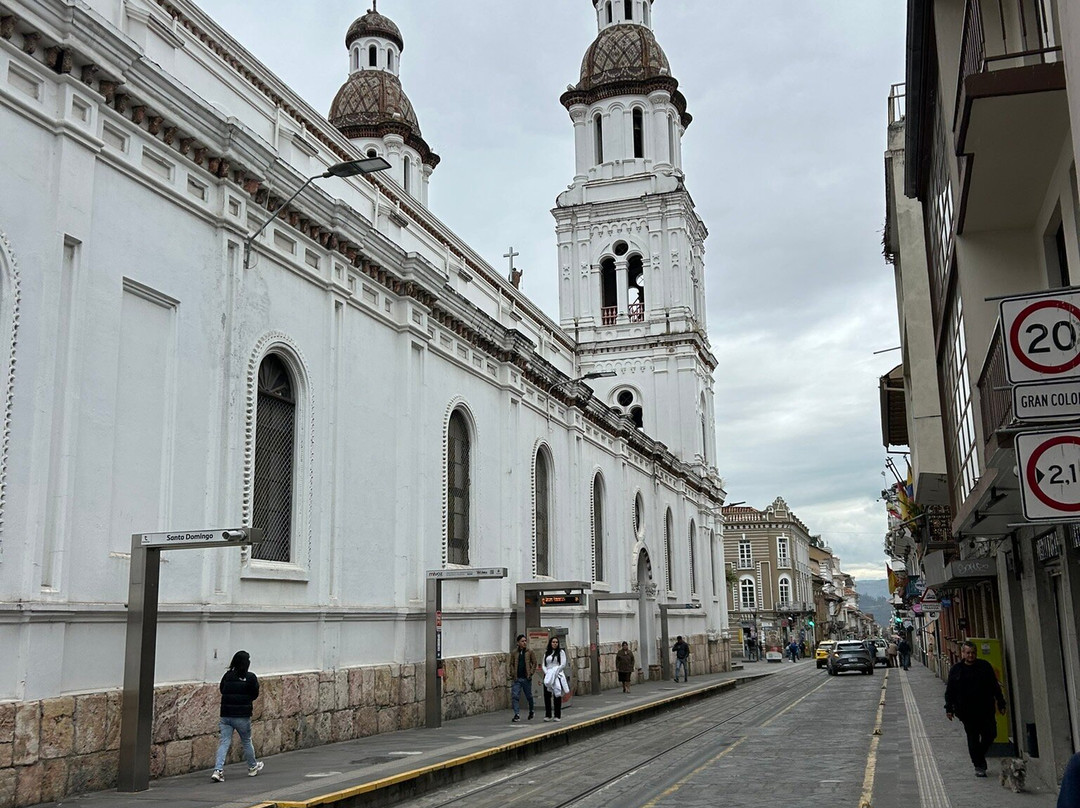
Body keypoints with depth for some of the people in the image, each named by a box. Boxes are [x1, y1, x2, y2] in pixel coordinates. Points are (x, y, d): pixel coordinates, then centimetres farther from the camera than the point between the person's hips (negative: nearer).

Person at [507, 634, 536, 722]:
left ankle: (531, 712, 33)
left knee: (529, 696, 12)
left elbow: (534, 663, 1)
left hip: (526, 678, -1)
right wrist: (510, 673, -5)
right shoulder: (514, 652, 5)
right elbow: (510, 663, 8)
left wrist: (531, 673, -8)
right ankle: (517, 715, -6)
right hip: (516, 679, 1)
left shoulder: (530, 651, -1)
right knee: (515, 696, -8)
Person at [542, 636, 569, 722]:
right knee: (547, 695, -1)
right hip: (547, 676, 3)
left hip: (557, 676, -3)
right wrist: (546, 673, -6)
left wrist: (554, 671, -12)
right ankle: (548, 715, 6)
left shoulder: (561, 652, 3)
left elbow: (563, 665, -4)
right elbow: (544, 665, 12)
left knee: (557, 695, -4)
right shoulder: (546, 653, 15)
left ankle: (557, 715, 1)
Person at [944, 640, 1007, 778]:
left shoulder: (985, 666, 4)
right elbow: (950, 691, 5)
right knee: (973, 738, 1)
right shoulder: (956, 670, 2)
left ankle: (979, 755, 28)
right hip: (967, 712, -1)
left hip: (986, 709, 1)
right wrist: (949, 708, 0)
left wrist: (1001, 704, 7)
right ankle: (979, 766, 11)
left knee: (990, 734, 2)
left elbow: (995, 686, 9)